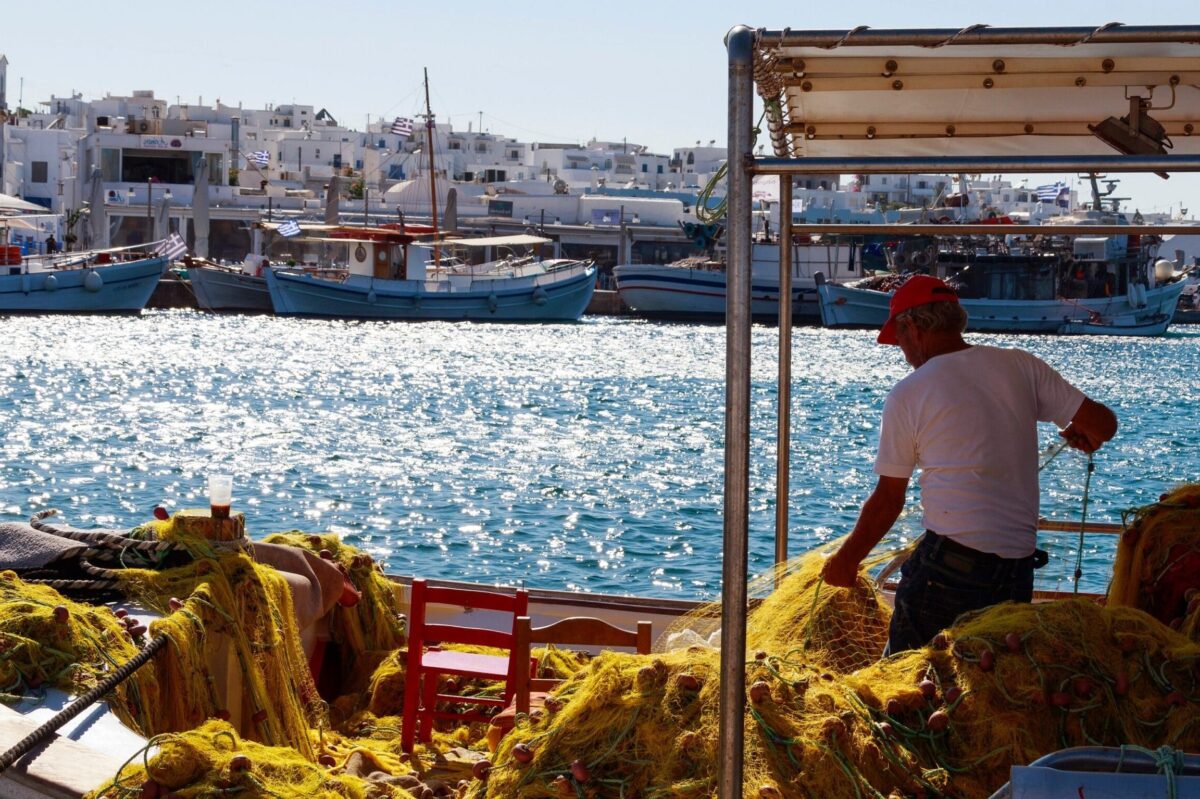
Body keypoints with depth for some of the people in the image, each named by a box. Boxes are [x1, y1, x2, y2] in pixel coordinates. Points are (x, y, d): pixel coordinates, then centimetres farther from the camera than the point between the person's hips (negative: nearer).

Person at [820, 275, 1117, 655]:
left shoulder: (907, 395, -2)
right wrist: (1080, 434, 29)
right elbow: (1102, 423, 5)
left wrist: (846, 560, 16)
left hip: (951, 562, -5)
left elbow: (888, 500, 2)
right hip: (1019, 565, 5)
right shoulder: (1020, 365, 6)